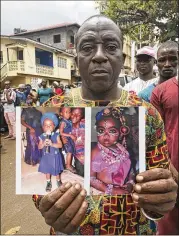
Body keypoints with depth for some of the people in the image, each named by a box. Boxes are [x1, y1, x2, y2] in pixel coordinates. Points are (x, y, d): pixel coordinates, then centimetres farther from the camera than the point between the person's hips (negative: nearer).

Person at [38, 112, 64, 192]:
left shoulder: (56, 135, -12)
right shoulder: (42, 136, -7)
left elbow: (60, 145, -17)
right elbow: (39, 147, -7)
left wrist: (52, 144, -31)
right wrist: (44, 144, -28)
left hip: (55, 156, -1)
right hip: (46, 157, 2)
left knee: (57, 170, 13)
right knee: (47, 170, 15)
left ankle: (58, 181, 39)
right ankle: (48, 183, 36)